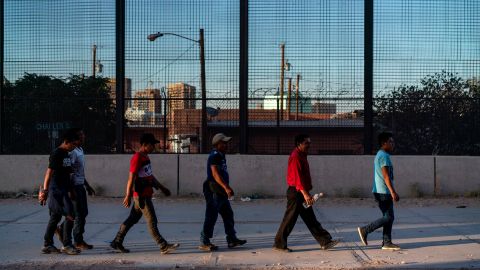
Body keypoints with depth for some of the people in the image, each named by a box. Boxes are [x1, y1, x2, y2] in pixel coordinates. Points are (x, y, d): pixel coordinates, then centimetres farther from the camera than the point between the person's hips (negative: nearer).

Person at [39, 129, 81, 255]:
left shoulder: (66, 154, 16)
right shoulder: (56, 154, -13)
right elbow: (49, 172, -19)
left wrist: (71, 190, 24)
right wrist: (45, 190, -24)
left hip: (63, 190, 10)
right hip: (57, 190, -10)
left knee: (55, 217, 12)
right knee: (70, 216, -11)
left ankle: (47, 245, 19)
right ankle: (66, 245, -4)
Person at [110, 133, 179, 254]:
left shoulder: (145, 157, 15)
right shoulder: (137, 158, -15)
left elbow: (150, 175, 25)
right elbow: (131, 177, -19)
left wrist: (162, 187, 27)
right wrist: (128, 196, -22)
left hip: (146, 194, 10)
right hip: (141, 195, -10)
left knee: (132, 219, 14)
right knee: (152, 220, -6)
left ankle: (117, 242, 21)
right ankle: (164, 246, -3)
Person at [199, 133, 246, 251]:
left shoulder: (221, 156, 17)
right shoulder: (214, 156, -15)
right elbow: (215, 173, -25)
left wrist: (228, 188, 25)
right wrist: (226, 187, -31)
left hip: (221, 192, 10)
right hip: (214, 191, -10)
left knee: (228, 215, 13)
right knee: (211, 217, -6)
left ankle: (232, 239, 19)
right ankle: (204, 243, 0)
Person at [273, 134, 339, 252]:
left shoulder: (302, 156, 16)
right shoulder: (295, 157, -16)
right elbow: (297, 177, -23)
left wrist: (307, 193, 19)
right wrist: (305, 194, -29)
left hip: (302, 193, 10)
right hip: (296, 192, -10)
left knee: (310, 219, 10)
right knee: (290, 220, -3)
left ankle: (325, 242, 11)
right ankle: (279, 244, 6)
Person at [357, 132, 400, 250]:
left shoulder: (381, 155, 19)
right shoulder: (383, 156, -13)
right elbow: (386, 176, -20)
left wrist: (393, 192, 25)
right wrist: (392, 192, -23)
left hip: (384, 192, 10)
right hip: (383, 192, -10)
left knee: (389, 217, 9)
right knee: (388, 217, -7)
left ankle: (387, 243, 10)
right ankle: (365, 230, -4)